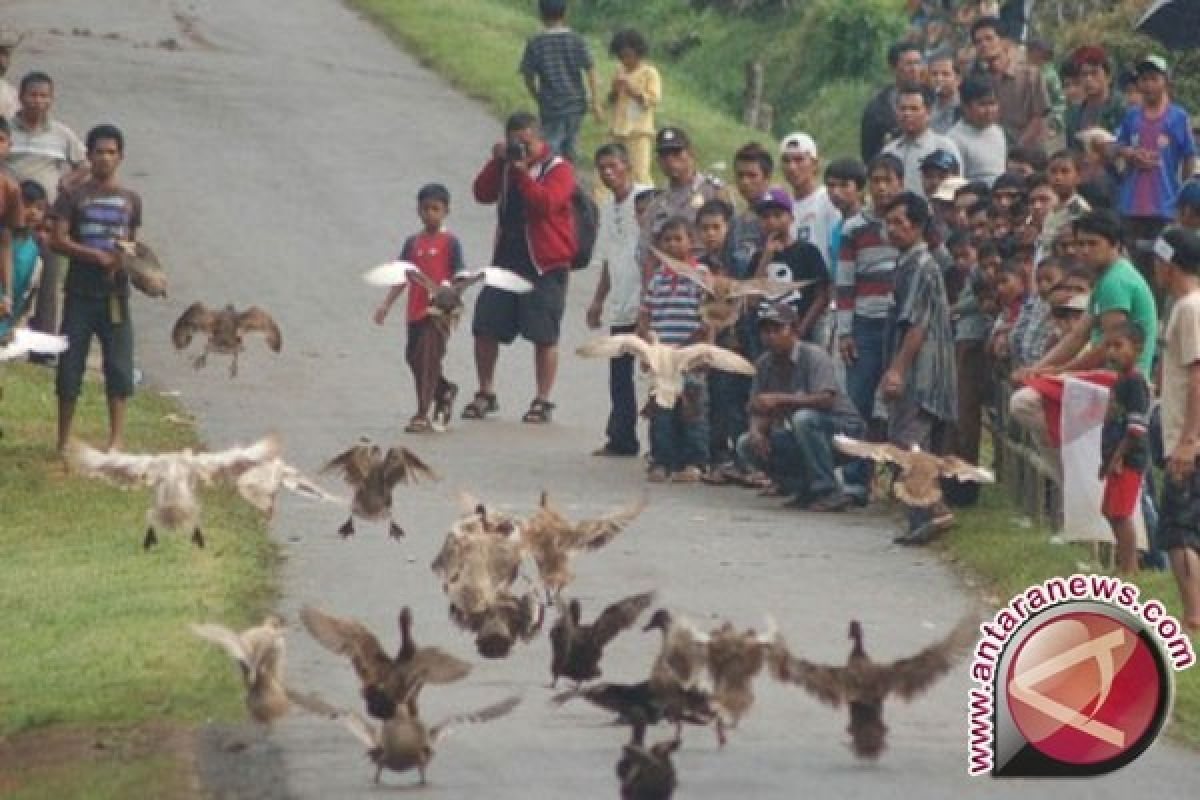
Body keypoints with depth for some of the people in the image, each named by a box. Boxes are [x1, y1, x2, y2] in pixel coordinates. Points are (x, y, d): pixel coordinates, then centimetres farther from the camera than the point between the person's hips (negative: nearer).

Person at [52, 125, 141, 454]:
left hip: (115, 293, 2)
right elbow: (58, 240, -7)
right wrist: (97, 256, -18)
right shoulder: (73, 195, 0)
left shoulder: (131, 199, 10)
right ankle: (64, 440, 8)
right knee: (70, 365, 0)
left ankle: (117, 437, 3)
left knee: (119, 365, -2)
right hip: (80, 291, -2)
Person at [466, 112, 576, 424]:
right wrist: (497, 162, -9)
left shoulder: (558, 169, -6)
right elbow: (483, 194, 0)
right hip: (507, 258, 6)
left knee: (544, 335, -1)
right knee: (485, 328, 5)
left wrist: (522, 172, -24)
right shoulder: (507, 166, 12)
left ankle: (542, 401, 7)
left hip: (545, 265, -6)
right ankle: (486, 393, 18)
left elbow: (546, 202, -22)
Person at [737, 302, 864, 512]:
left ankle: (827, 492, -28)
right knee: (746, 445, -7)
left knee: (804, 418, -37)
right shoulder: (764, 364, 1)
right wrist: (756, 432, -20)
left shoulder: (813, 356, -18)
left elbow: (826, 400, -32)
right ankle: (807, 490, 0)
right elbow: (759, 410, 4)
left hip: (844, 426, -7)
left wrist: (780, 400, -33)